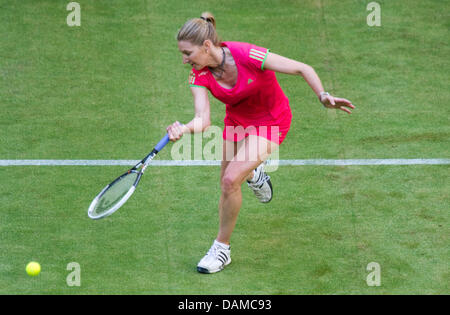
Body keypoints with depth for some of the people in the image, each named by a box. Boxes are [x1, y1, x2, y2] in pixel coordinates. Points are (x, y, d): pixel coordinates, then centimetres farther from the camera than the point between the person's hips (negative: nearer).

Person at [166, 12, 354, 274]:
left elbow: (302, 69, -25)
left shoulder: (247, 55, -33)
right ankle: (254, 173, 52)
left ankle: (222, 248, 1)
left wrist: (323, 96, -39)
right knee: (228, 185, 14)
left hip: (271, 122, -5)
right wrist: (184, 129, -52)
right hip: (237, 120, 5)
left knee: (230, 180, -19)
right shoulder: (200, 76, -19)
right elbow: (203, 120, -30)